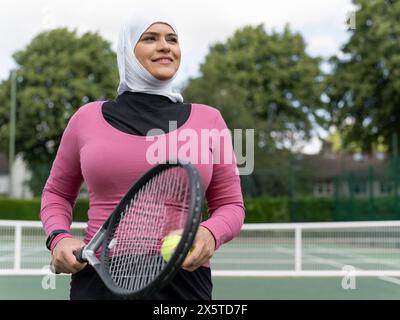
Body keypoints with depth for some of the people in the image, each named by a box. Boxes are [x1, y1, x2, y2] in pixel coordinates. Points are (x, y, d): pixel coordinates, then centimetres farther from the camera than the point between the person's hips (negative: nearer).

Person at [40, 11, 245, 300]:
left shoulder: (208, 119, 3)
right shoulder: (87, 117, 5)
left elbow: (230, 204, 7)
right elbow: (57, 192, 17)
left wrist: (211, 234, -14)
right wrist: (59, 238, -2)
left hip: (184, 283, 0)